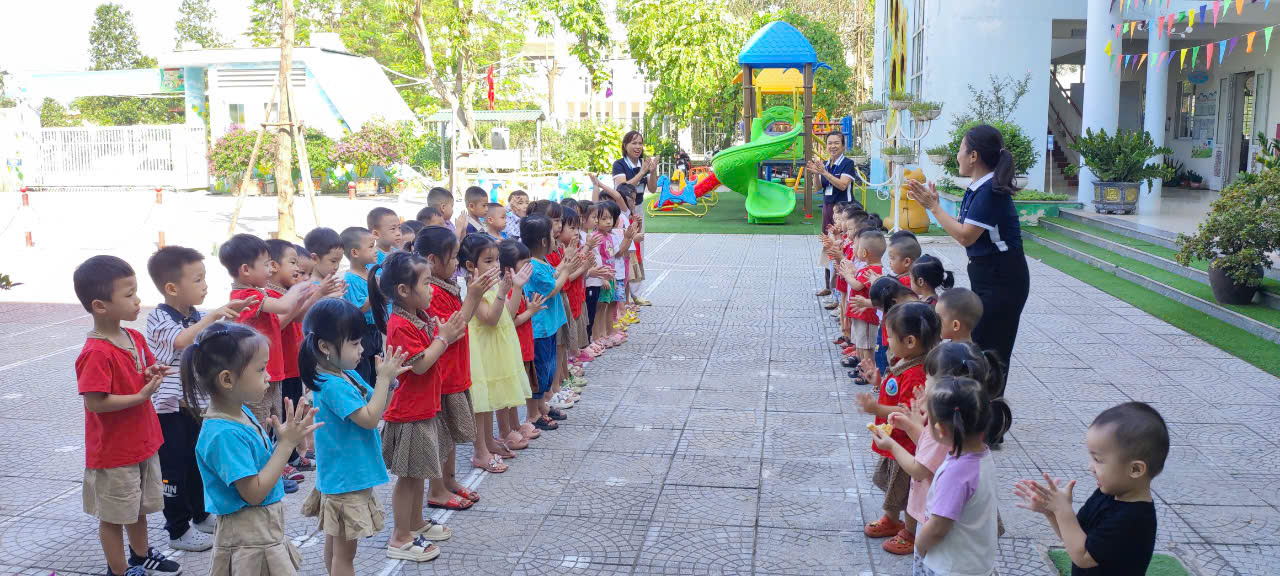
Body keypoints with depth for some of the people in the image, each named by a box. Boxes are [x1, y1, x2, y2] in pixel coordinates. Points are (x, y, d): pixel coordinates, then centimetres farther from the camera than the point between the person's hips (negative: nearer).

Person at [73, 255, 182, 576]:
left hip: (143, 441, 8)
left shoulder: (136, 338, 1)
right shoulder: (96, 354, -25)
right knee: (114, 513, 10)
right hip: (114, 451, -8)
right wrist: (142, 395, -24)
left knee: (139, 505, 24)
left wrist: (152, 374, -6)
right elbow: (95, 402, -27)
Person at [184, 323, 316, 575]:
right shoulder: (223, 434, -26)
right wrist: (286, 443, -22)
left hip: (267, 527, 9)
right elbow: (254, 492, -24)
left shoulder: (242, 413, 1)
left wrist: (292, 435, -3)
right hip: (248, 539, -9)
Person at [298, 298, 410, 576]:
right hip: (344, 480, -9)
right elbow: (369, 419, -26)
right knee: (344, 550, 1)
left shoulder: (349, 374, 4)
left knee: (335, 542, 22)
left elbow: (377, 409, 11)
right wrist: (384, 379, -20)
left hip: (351, 477, 9)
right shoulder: (332, 385, -24)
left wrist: (388, 381, -4)